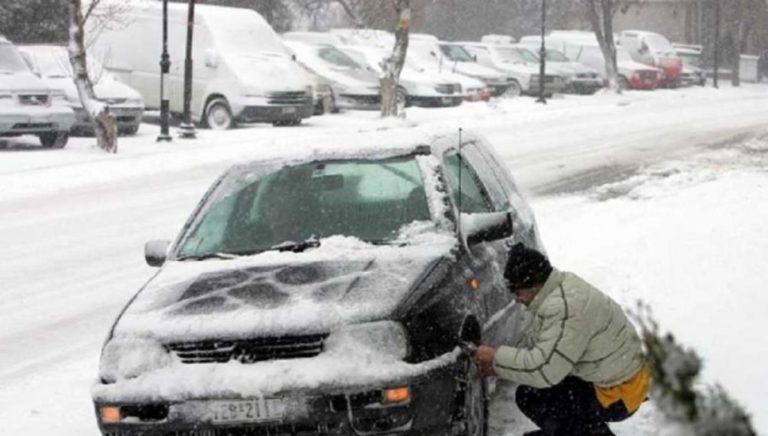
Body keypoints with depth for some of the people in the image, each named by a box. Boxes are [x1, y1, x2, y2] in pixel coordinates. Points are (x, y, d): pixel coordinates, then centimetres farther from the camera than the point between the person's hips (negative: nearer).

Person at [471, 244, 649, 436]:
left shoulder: (565, 307, -29)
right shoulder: (562, 285, 3)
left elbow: (544, 368, -30)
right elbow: (533, 341, 13)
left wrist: (497, 358, -18)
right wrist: (497, 366, 3)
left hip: (617, 395, -10)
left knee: (529, 397, -10)